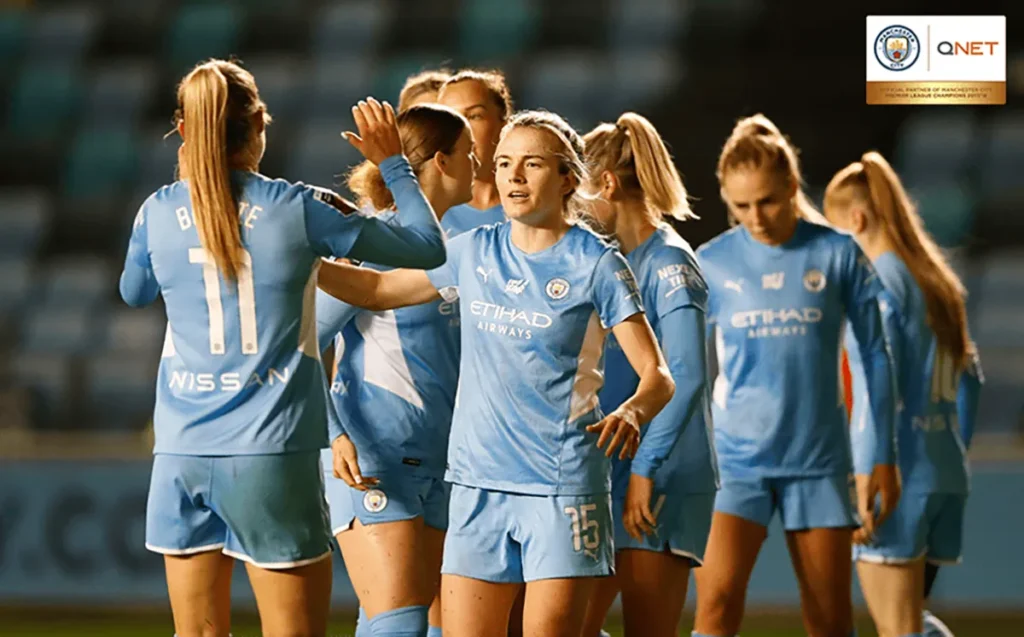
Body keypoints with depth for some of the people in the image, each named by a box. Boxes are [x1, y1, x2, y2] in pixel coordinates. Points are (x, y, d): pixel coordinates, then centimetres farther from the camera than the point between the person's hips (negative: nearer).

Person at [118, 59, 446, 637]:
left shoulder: (158, 212, 2)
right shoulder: (300, 209, -6)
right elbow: (428, 247, 2)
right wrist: (394, 163, 17)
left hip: (182, 452, 3)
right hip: (271, 453, -3)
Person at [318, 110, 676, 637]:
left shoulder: (595, 264, -5)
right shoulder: (474, 252, 9)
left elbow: (657, 375, -8)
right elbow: (378, 289, 21)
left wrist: (631, 414, -30)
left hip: (561, 488, -4)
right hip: (478, 481, 4)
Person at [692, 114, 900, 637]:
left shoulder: (837, 255, -1)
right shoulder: (710, 265, 0)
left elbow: (875, 357, 6)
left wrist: (882, 457, 5)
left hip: (819, 460, 1)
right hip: (735, 459, -1)